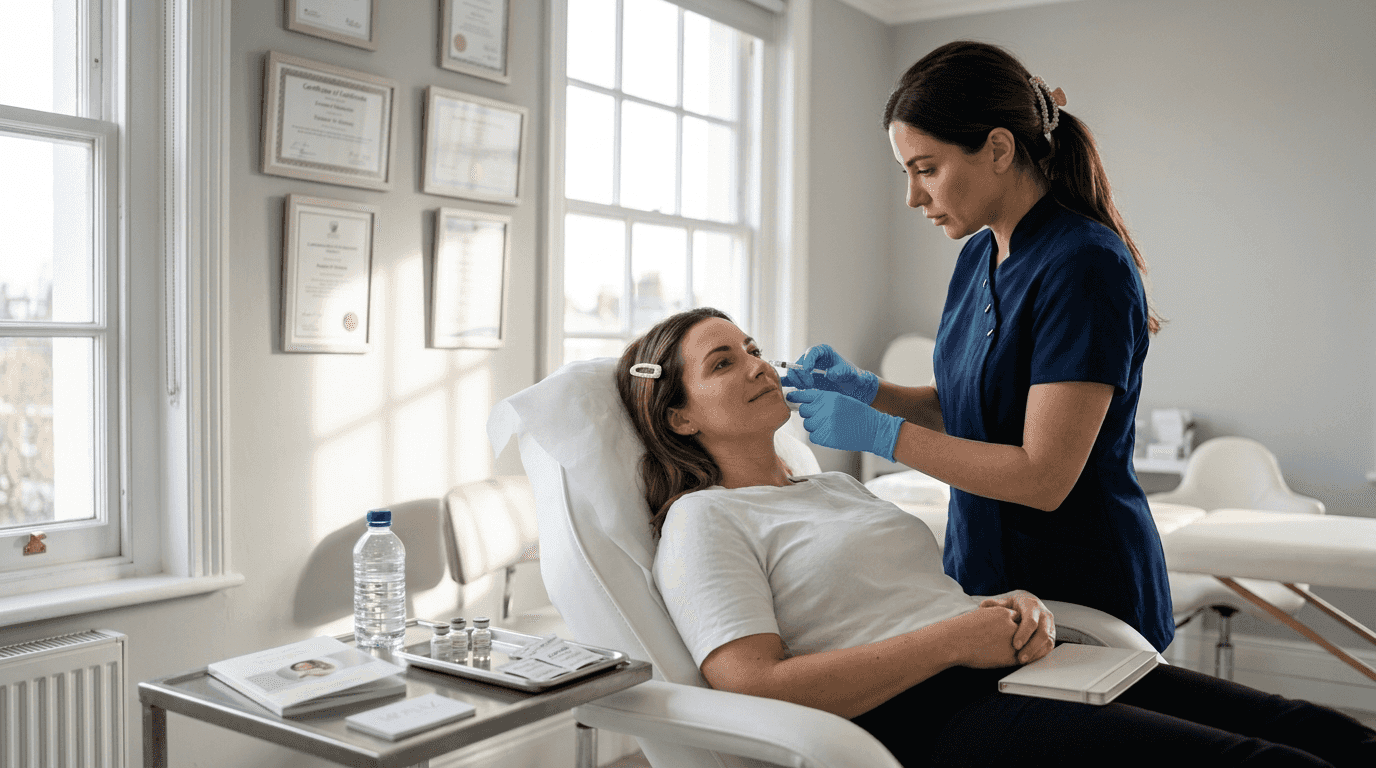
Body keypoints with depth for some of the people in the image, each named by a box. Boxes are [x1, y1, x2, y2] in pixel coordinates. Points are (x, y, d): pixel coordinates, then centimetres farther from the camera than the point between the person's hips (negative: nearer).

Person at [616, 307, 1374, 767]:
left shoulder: (836, 485, 27)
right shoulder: (702, 522, 1)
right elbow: (756, 687, -14)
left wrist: (1011, 609, 1)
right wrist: (955, 636, -14)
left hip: (1016, 670, 9)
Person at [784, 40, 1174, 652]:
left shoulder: (1084, 267, -22)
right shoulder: (978, 255, 4)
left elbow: (1043, 476, -25)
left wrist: (878, 431, -22)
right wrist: (865, 389, -3)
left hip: (1082, 596, -8)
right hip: (981, 572, 8)